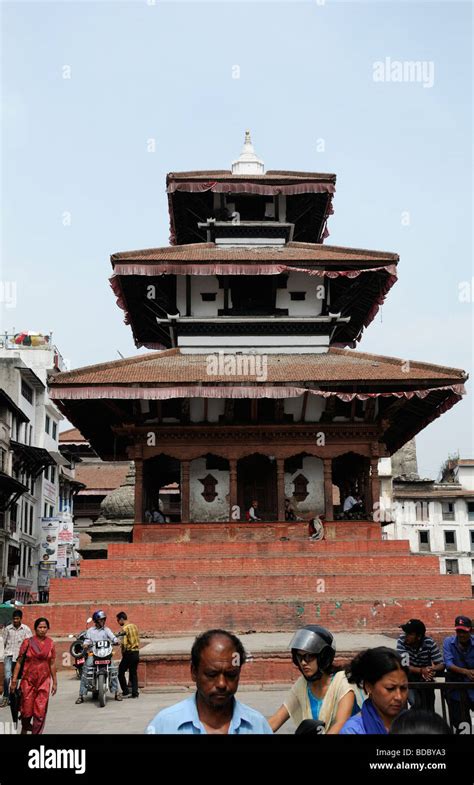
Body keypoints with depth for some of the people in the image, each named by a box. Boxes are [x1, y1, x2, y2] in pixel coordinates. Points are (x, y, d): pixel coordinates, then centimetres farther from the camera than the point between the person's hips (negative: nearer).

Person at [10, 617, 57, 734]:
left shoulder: (50, 643, 2)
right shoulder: (28, 642, -4)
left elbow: (52, 664, 7)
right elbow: (19, 662, -3)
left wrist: (55, 682, 8)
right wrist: (14, 680, -7)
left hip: (44, 681, 1)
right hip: (28, 680, -1)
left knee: (41, 711, -4)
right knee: (26, 709, 5)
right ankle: (24, 729, 34)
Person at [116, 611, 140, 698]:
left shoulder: (125, 628, -14)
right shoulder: (134, 626, 11)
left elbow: (124, 643, -21)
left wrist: (123, 652, -8)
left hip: (129, 653, -7)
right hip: (136, 652, 7)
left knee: (121, 672, 5)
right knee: (133, 673, 12)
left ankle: (125, 692, 2)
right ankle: (135, 693, 10)